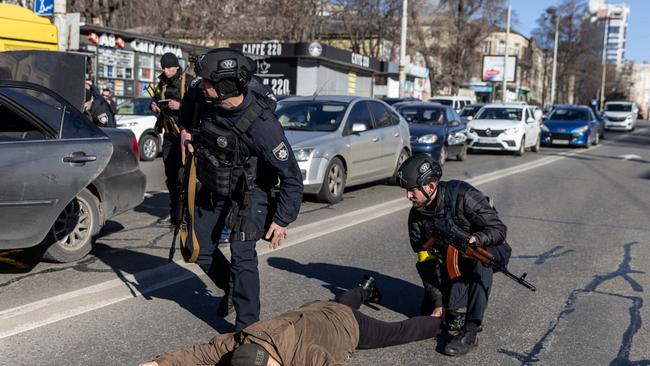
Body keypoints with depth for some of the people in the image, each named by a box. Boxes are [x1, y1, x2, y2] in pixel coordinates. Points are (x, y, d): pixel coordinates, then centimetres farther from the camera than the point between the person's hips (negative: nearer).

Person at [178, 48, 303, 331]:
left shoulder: (262, 124, -36)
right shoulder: (202, 94, -20)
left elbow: (291, 176, -27)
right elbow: (189, 102, 10)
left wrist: (283, 220, -23)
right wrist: (185, 128, -4)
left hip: (249, 192, -6)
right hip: (212, 187, 7)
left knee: (242, 255, -14)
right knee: (201, 250, 15)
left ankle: (247, 326, -1)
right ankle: (232, 291, 40)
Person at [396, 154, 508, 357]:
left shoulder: (463, 196, -28)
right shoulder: (416, 216, -12)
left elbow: (499, 230, -28)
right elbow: (427, 262, -11)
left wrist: (473, 239, -48)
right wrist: (438, 302, -17)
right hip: (452, 262, 5)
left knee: (478, 258, -41)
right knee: (428, 311, -6)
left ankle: (470, 332, -36)